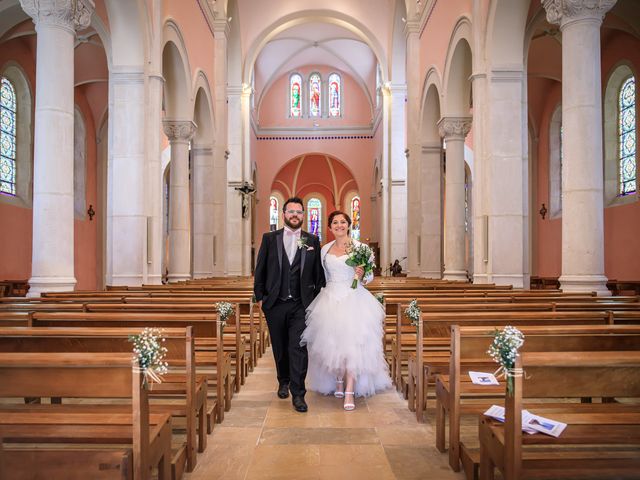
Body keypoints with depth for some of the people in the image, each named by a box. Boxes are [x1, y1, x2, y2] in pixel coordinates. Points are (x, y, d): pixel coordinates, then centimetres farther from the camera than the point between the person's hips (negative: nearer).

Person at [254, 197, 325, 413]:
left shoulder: (313, 241, 4)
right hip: (274, 304, 1)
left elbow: (319, 273, 6)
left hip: (301, 305, -1)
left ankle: (298, 394, 4)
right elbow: (260, 270, 6)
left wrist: (318, 301, 3)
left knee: (299, 348, -5)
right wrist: (260, 297, 3)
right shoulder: (269, 238, 4)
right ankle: (283, 382, 37)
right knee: (280, 348, 14)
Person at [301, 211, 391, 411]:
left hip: (353, 299, -4)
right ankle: (338, 381, 26)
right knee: (332, 342, 5)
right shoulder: (325, 249, 12)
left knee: (351, 343, -9)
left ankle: (349, 392, -5)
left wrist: (362, 276, -19)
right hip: (330, 298, 4)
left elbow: (370, 275, 1)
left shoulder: (358, 247, 0)